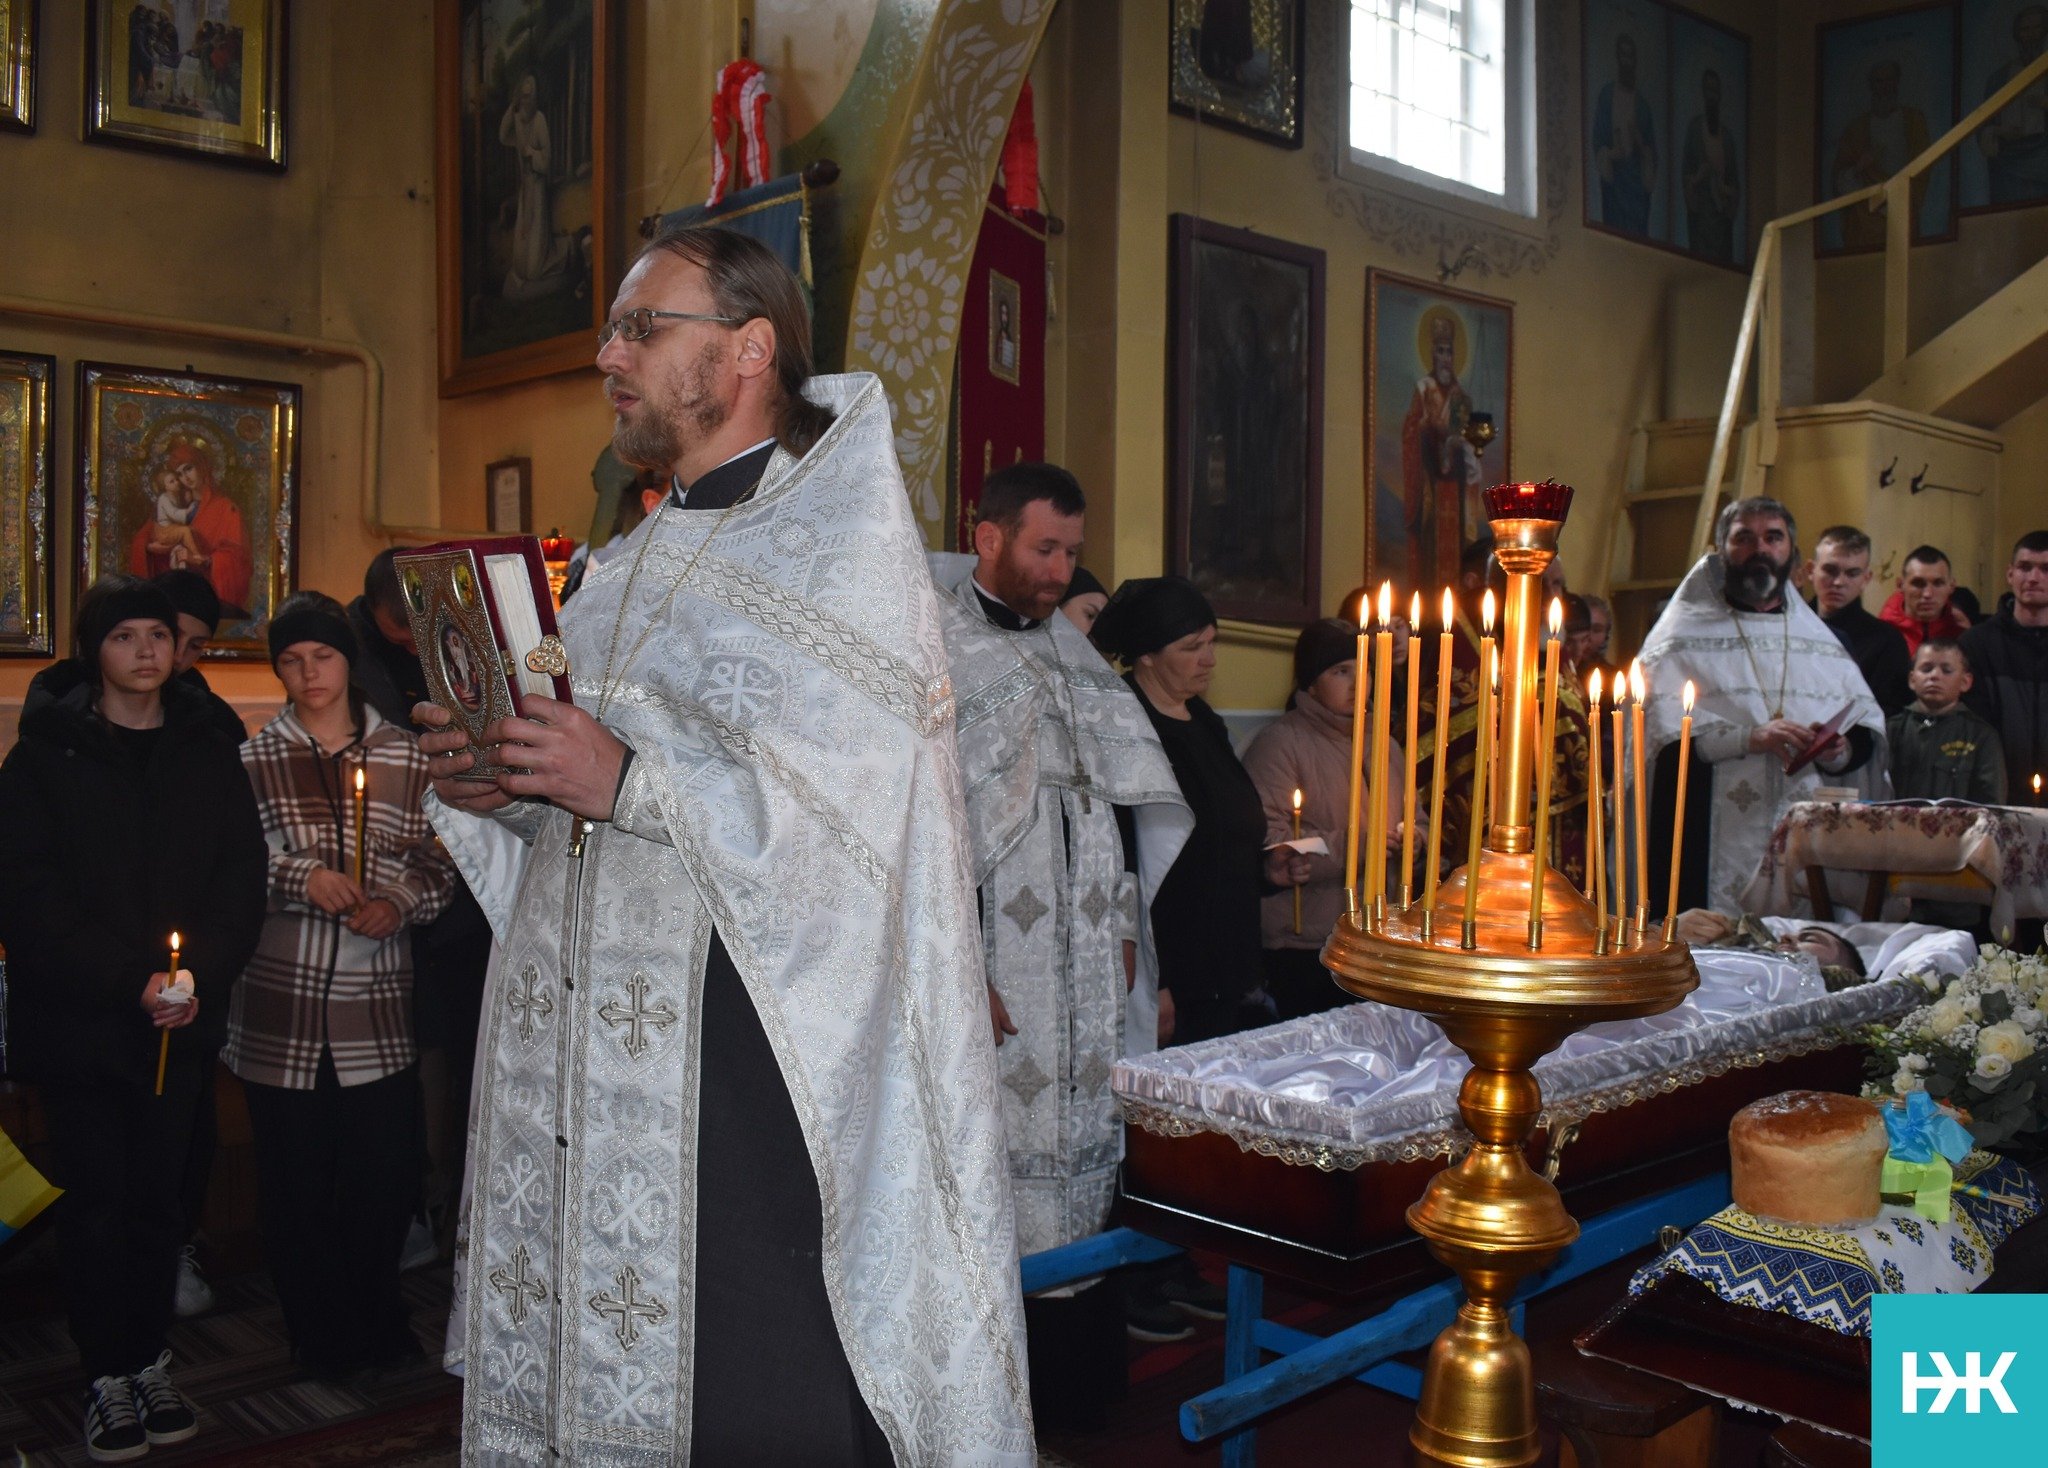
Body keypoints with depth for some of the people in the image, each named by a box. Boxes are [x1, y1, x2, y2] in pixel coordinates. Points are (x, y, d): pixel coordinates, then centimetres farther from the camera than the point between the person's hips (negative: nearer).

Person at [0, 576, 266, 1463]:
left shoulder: (209, 755, 8)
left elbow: (242, 880, 4)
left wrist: (198, 976, -12)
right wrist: (129, 981, -17)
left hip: (180, 1022, 2)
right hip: (77, 1021, -2)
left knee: (161, 1192, 7)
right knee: (96, 1199, 2)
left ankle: (151, 1363, 20)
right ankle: (107, 1379, 14)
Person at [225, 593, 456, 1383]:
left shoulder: (405, 756, 5)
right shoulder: (253, 761, 4)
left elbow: (440, 862, 6)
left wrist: (400, 901, -11)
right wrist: (303, 877, -15)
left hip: (377, 1000, 0)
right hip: (281, 1002, 0)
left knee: (386, 1171, 4)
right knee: (294, 1179, 6)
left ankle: (379, 1323, 28)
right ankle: (323, 1338, 25)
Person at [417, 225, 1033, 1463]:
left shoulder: (840, 540, -5)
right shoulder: (647, 562, 19)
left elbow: (855, 806, -18)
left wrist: (629, 780, -19)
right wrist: (506, 791, 2)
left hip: (748, 1049, -7)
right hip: (591, 1057, 7)